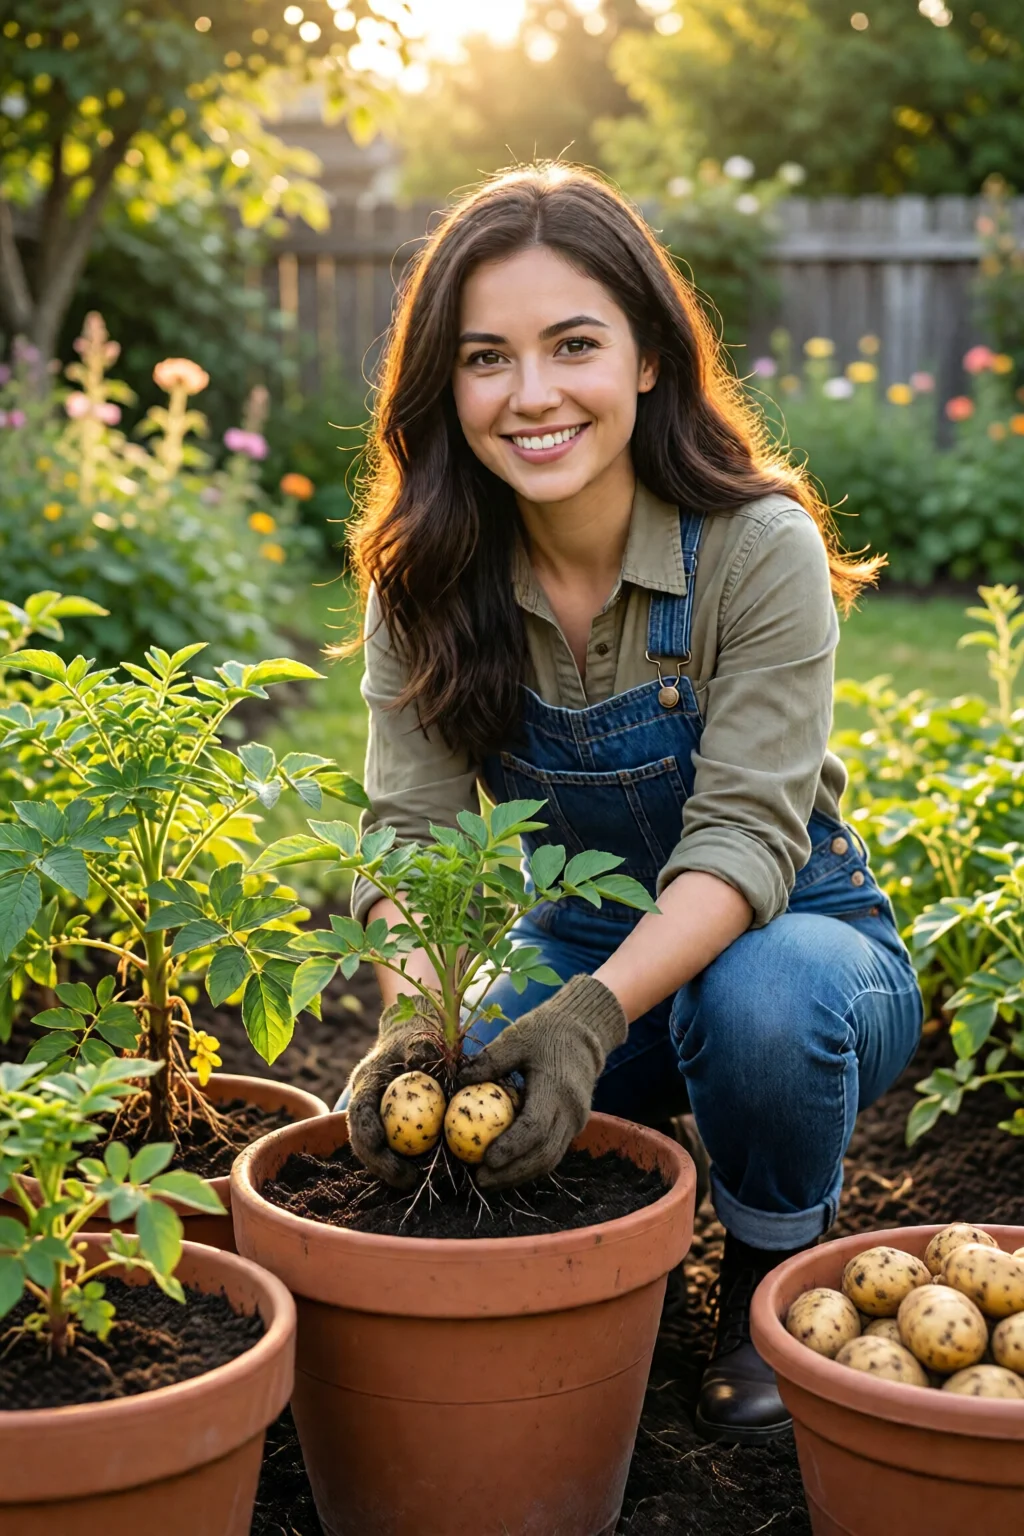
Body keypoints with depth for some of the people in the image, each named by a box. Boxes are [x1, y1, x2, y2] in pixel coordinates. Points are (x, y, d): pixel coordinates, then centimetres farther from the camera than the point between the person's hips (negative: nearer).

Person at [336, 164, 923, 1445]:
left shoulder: (759, 550, -21)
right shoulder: (428, 579, -9)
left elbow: (744, 838, -27)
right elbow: (415, 832, -15)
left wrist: (595, 1011, -44)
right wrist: (412, 1022, -35)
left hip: (788, 938, -2)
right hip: (580, 948, 3)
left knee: (761, 1000, -37)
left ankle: (770, 1293, -6)